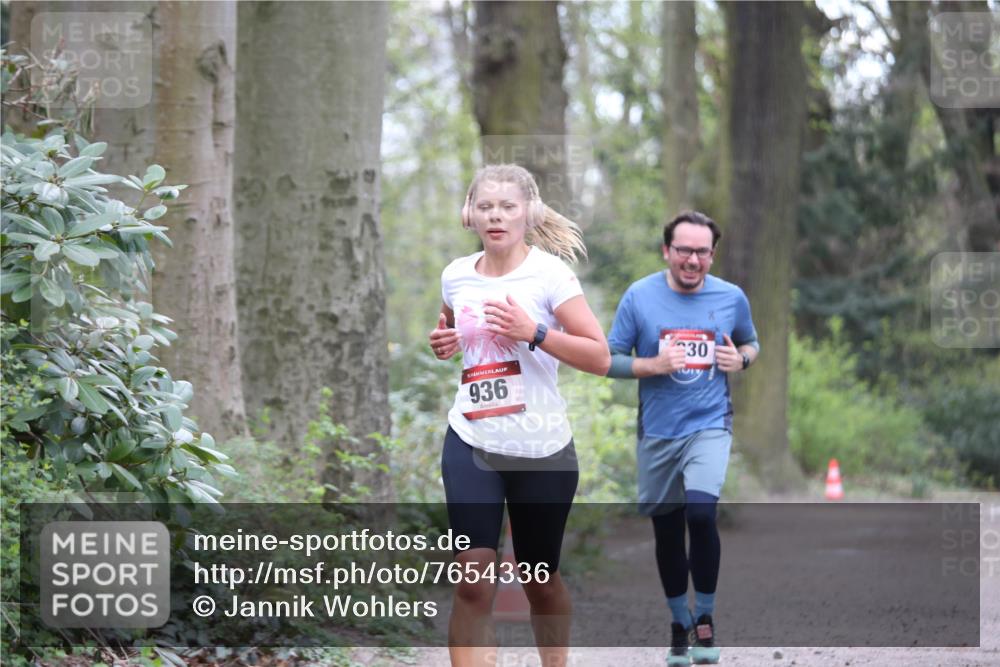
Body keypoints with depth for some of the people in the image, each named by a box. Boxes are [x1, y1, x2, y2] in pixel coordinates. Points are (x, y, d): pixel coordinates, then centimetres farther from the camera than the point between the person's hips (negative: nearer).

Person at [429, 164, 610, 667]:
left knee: (539, 581, 12)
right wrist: (443, 343, 4)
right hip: (470, 444, 2)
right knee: (473, 581, -12)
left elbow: (600, 358, -13)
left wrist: (533, 333, -24)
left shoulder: (550, 274, -9)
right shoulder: (456, 276, 4)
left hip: (541, 450, -2)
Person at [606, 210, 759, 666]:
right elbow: (610, 360, -1)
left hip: (709, 426, -1)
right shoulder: (639, 297, -5)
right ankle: (679, 623, 29)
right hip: (657, 433, 1)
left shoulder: (731, 298, -1)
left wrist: (741, 359, -6)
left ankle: (705, 617, -4)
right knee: (666, 531, 10)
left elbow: (751, 343, 17)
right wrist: (652, 365, -17)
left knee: (700, 511, -23)